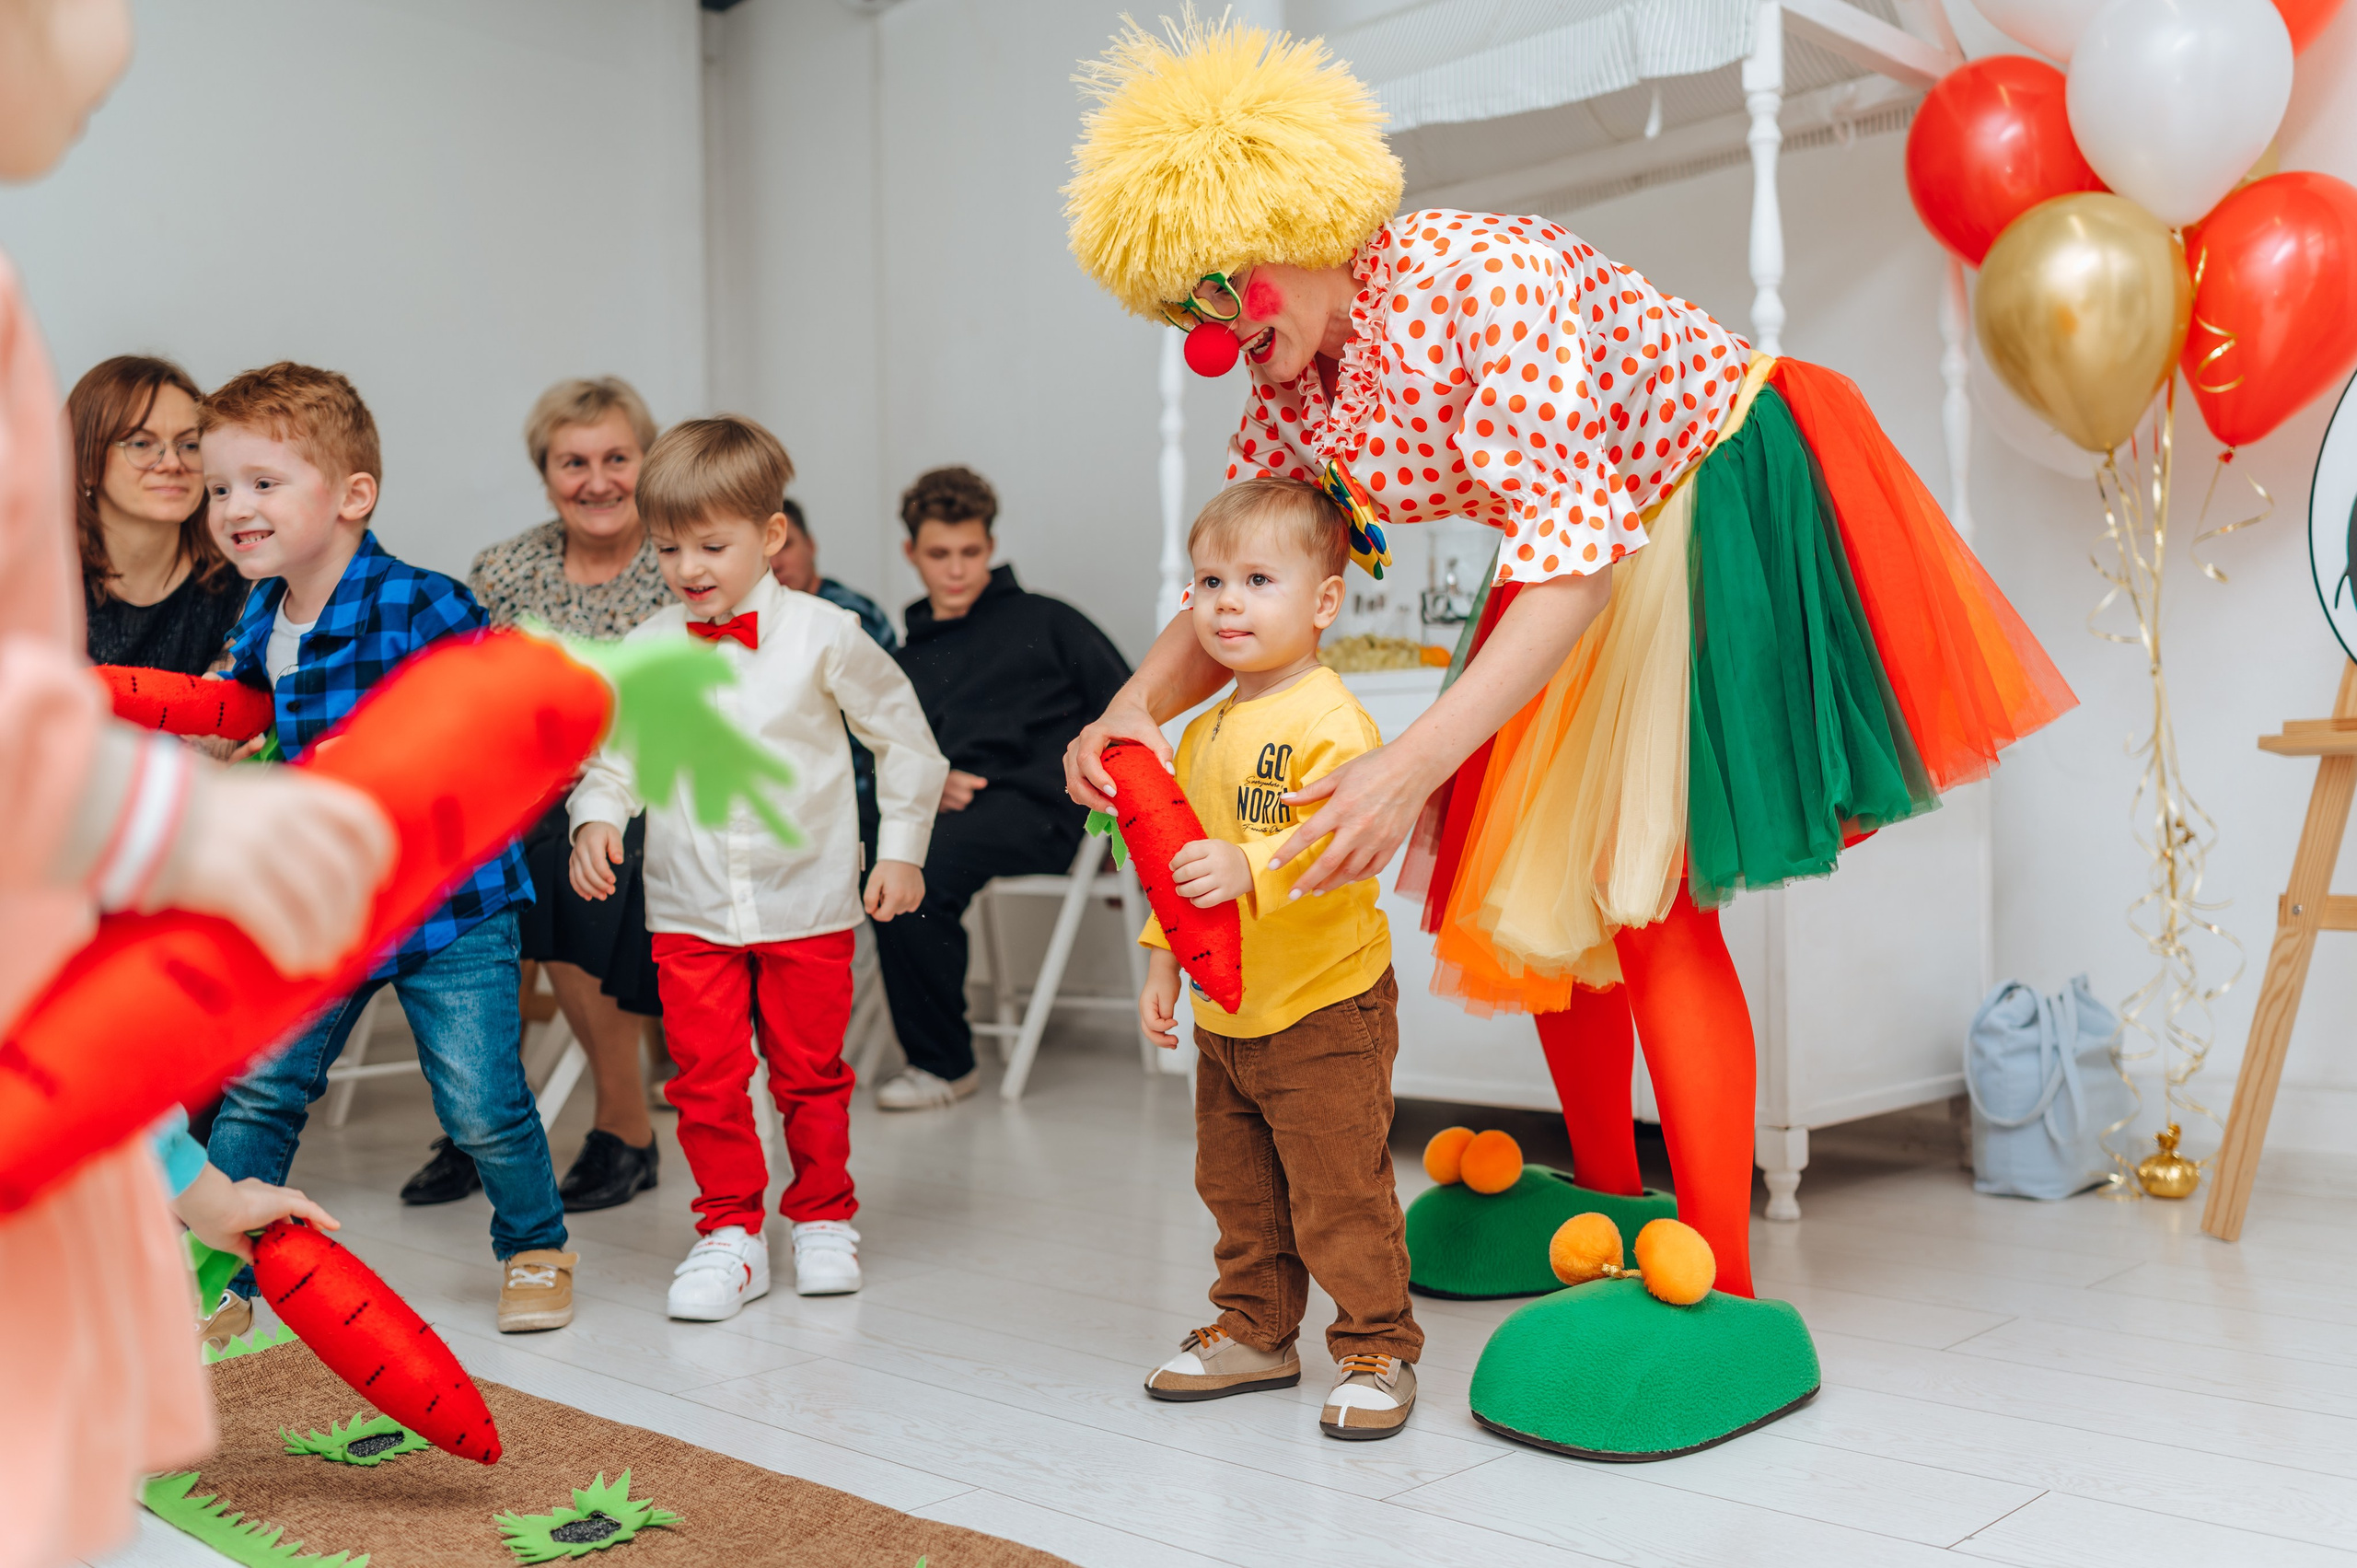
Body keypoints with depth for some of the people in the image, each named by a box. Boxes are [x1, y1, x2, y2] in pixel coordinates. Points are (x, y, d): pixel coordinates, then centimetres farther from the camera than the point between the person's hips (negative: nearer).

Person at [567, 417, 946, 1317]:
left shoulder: (823, 635, -5)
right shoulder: (646, 651, 1)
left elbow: (905, 739, 3)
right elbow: (613, 752, 10)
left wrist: (901, 847, 1)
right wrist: (596, 818, -10)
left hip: (808, 904, -1)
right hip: (689, 910, 2)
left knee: (811, 1072, 10)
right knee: (705, 1077, 2)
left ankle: (824, 1217, 28)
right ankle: (730, 1230, 18)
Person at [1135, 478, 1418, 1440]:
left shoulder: (1328, 719, -16)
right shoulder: (1205, 732, 11)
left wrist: (1251, 870, -42)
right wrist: (1163, 959, 16)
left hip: (1325, 1008, -8)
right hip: (1227, 1012, 8)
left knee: (1340, 1194, -1)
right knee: (1237, 1189, 17)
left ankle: (1378, 1349, 15)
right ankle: (1256, 1332, 33)